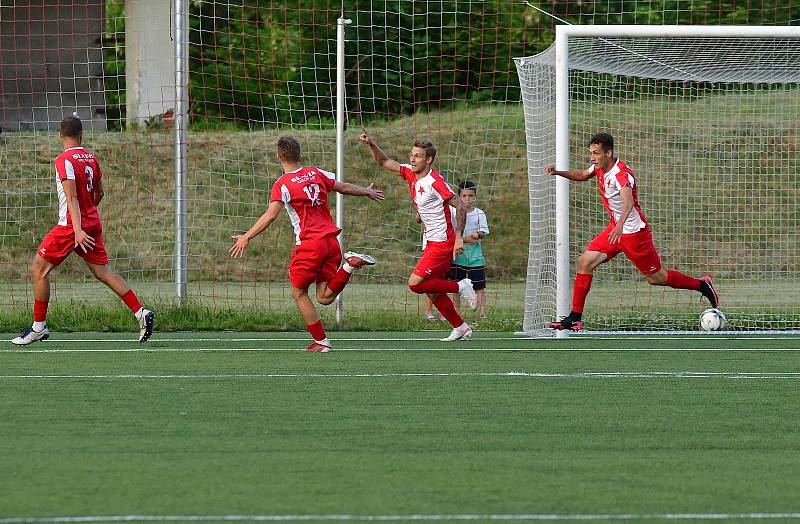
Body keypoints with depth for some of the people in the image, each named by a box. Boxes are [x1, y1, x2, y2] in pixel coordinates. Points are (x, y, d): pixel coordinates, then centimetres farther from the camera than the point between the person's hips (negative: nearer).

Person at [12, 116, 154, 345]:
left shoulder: (64, 161, -13)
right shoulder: (91, 158, 8)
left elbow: (72, 198, -22)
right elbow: (99, 193, 17)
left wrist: (77, 229, -28)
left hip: (70, 225, -7)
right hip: (93, 222, 7)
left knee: (39, 269, 3)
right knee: (102, 272, 7)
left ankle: (39, 327, 5)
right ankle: (140, 312, -5)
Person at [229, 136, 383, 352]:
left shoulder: (282, 184, -8)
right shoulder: (315, 173, 10)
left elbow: (270, 215, -20)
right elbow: (343, 187, 22)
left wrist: (246, 237, -19)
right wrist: (367, 192, 40)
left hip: (309, 245, -6)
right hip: (331, 240, 6)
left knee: (299, 292, 12)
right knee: (325, 297, 10)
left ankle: (321, 341, 10)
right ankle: (351, 264, -12)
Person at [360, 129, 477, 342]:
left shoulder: (435, 182, -19)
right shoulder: (410, 174, 5)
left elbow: (460, 206, -19)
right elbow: (384, 162, 14)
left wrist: (458, 237, -22)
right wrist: (371, 145, -3)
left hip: (443, 243, -9)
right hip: (432, 242, 9)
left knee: (415, 283, -14)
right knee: (433, 291, 11)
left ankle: (461, 287, -2)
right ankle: (460, 328, 21)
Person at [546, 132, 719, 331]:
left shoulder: (622, 174, -28)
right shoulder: (600, 168, -1)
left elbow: (628, 202, -46)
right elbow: (582, 175, 23)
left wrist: (620, 225, -63)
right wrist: (558, 172, 6)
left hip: (634, 232, -8)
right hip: (615, 228, 8)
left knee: (655, 277, 4)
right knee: (585, 262, -5)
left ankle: (702, 285, 26)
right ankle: (575, 318, -2)